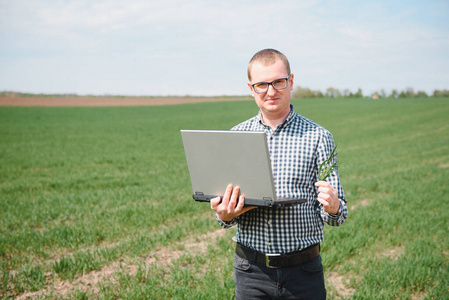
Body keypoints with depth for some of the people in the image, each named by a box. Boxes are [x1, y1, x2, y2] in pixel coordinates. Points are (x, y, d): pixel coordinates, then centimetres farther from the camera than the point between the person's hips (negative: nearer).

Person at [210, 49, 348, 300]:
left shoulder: (318, 137, -1)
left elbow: (337, 215, 0)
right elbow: (223, 208, 8)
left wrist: (332, 208, -23)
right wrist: (224, 215, -14)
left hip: (303, 271, -1)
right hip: (251, 271, 1)